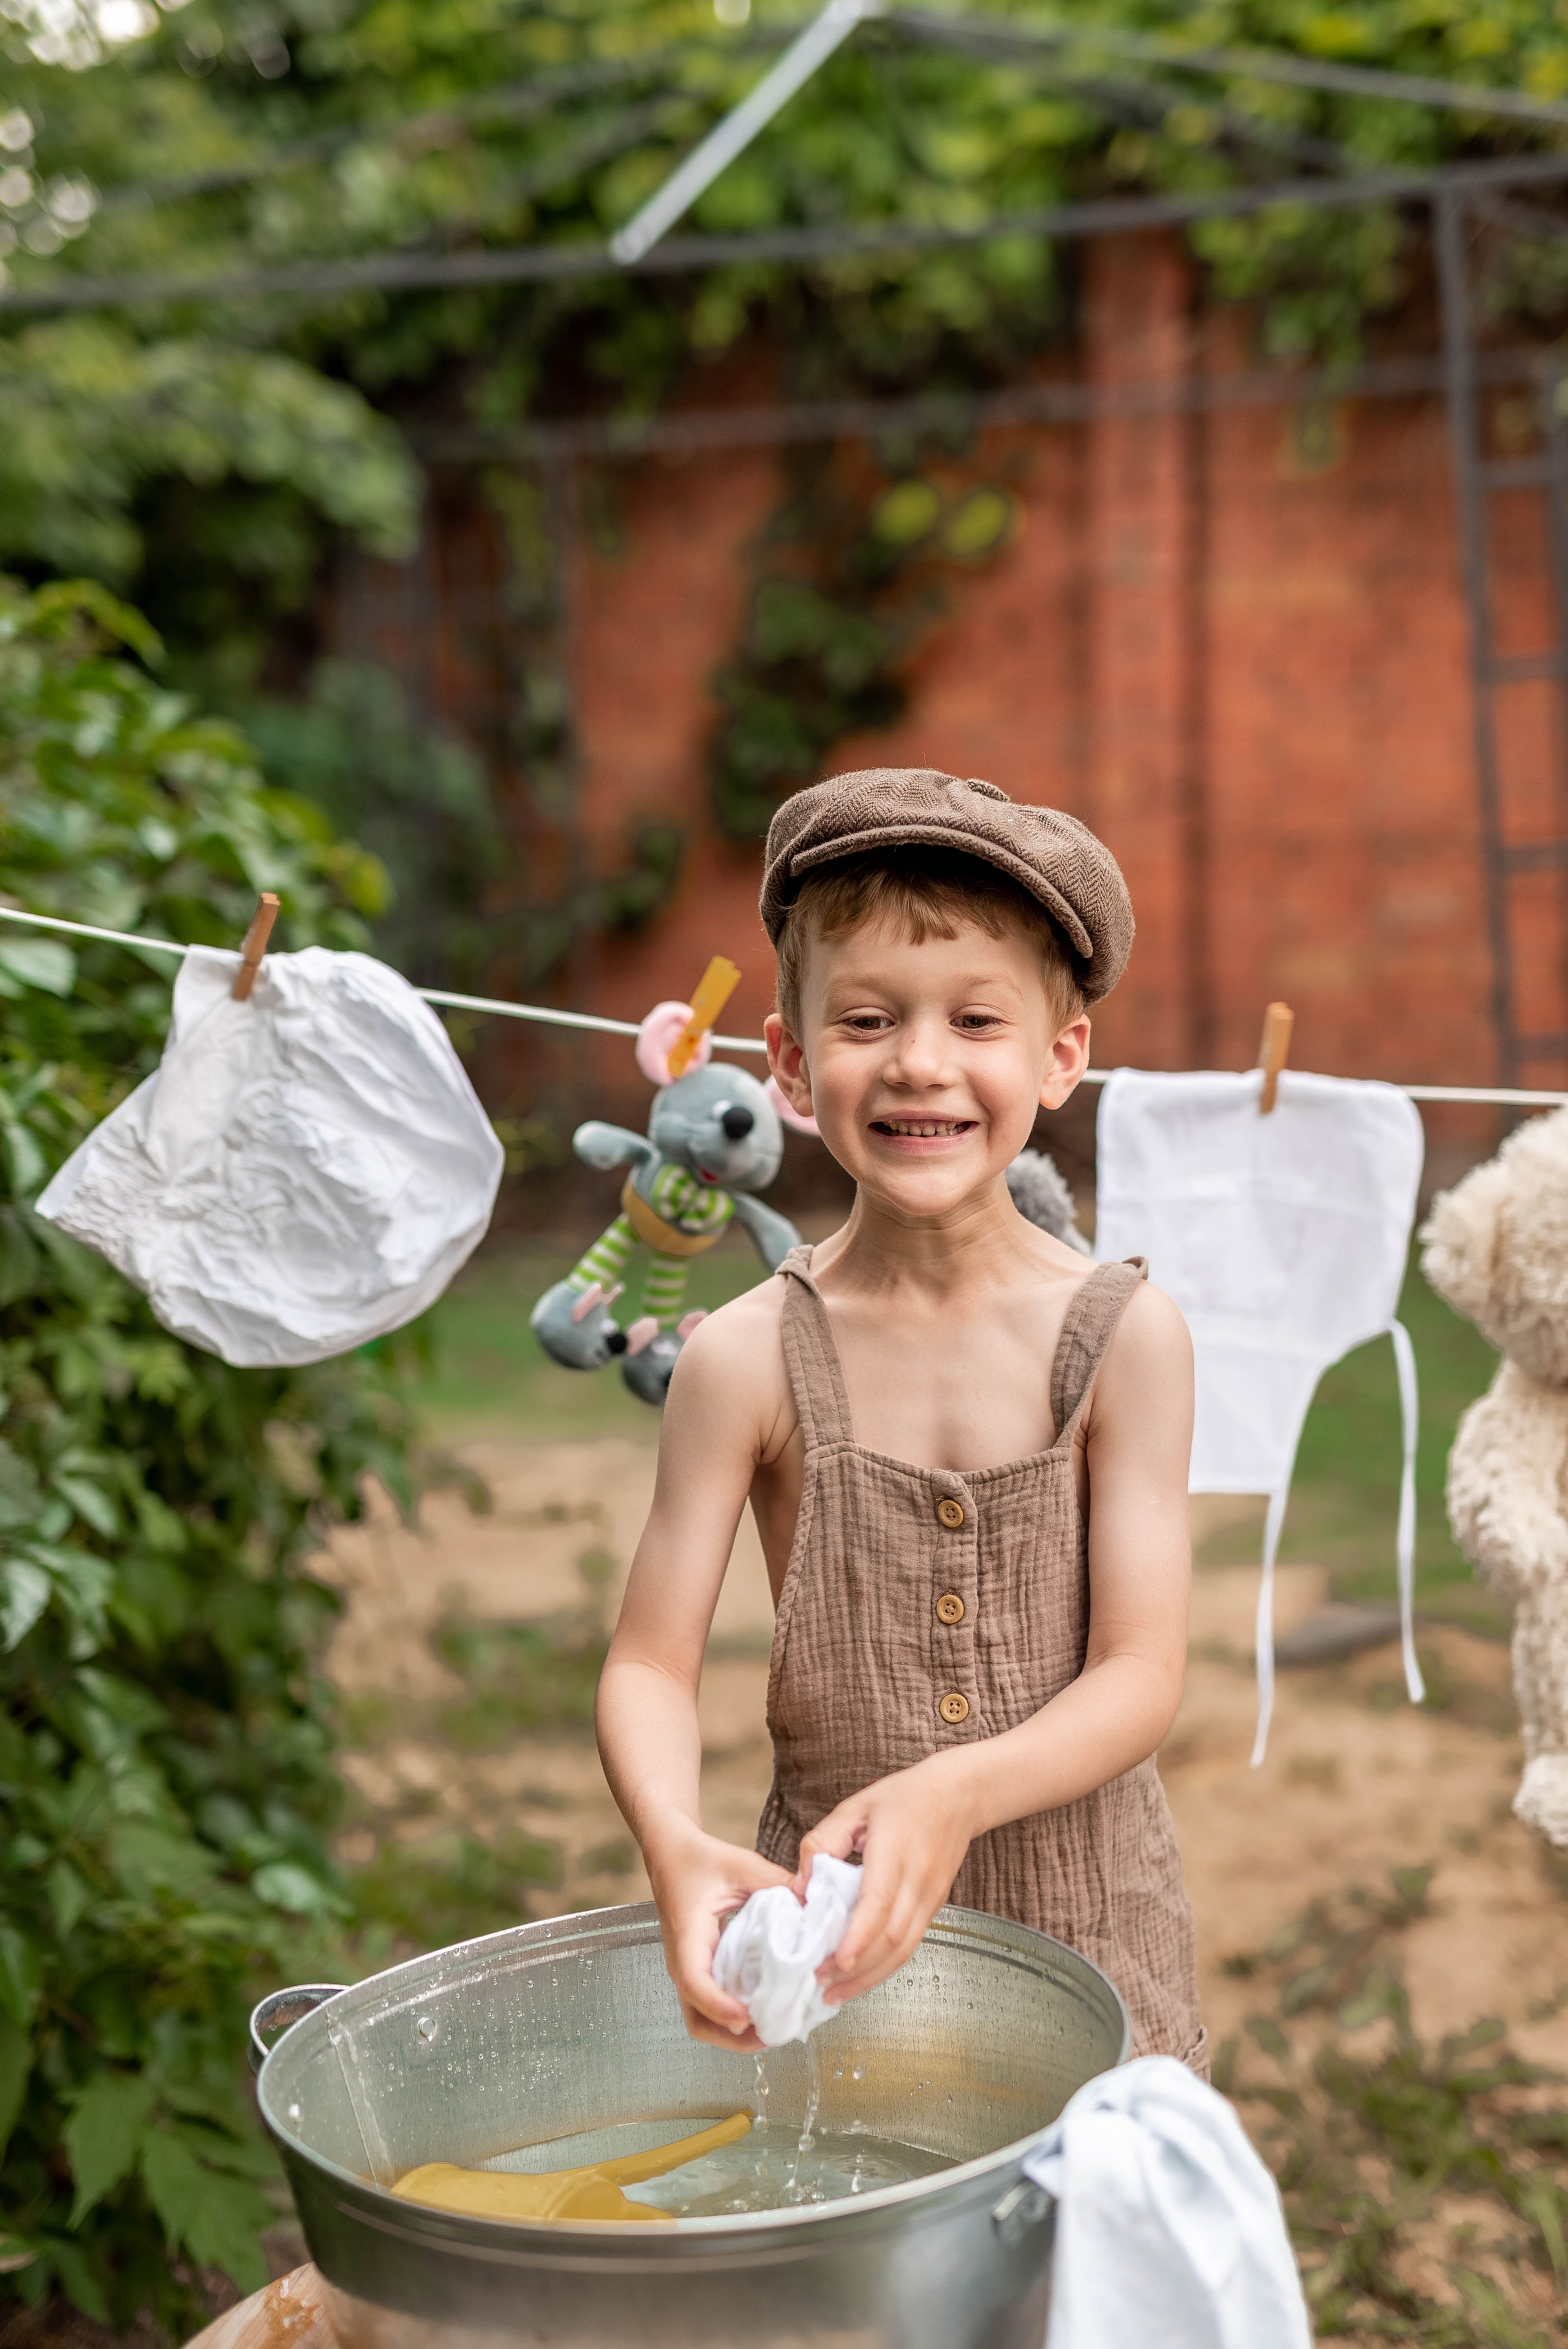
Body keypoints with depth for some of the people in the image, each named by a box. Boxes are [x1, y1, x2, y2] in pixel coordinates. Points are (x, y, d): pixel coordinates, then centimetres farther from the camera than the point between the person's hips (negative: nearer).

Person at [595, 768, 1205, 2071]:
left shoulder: (1126, 1336, -9)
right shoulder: (749, 1359, -8)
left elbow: (1141, 1674, -12)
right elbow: (653, 1661, -6)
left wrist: (953, 1794, -29)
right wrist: (676, 1843, -27)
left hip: (1087, 1927, 0)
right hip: (830, 1917, 0)